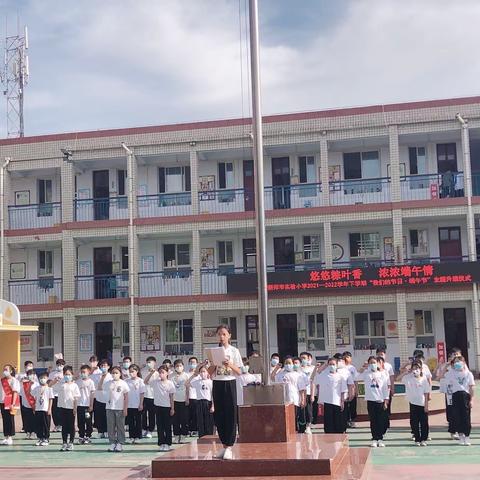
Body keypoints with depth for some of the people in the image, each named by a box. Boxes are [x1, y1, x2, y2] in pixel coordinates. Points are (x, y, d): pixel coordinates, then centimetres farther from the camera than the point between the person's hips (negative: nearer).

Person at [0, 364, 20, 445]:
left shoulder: (14, 380, -5)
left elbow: (15, 392, -10)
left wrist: (13, 404, -18)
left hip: (10, 403, -6)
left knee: (10, 420, -3)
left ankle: (10, 438, 1)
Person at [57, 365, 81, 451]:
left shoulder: (74, 385, 0)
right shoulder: (60, 383, 7)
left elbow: (76, 397, -1)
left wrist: (75, 408, -7)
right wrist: (55, 381, -12)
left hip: (71, 408, -2)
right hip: (62, 407, 2)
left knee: (71, 426, 4)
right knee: (64, 426, 7)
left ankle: (71, 443, 11)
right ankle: (64, 443, 12)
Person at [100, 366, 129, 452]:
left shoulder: (123, 383, -2)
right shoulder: (108, 383, 5)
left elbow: (126, 397, -1)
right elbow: (99, 388, 10)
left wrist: (125, 409, -6)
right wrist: (102, 377, 1)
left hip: (120, 408, -3)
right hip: (109, 408, 3)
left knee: (120, 426, 3)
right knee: (110, 426, 5)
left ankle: (120, 443, 9)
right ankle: (112, 443, 12)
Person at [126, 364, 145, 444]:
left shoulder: (140, 381, -6)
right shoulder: (127, 381, 2)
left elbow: (142, 393, -5)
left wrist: (141, 404, -8)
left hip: (137, 405, -3)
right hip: (129, 404, 3)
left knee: (138, 421, 5)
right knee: (130, 421, 7)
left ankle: (137, 437, 12)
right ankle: (131, 436, 14)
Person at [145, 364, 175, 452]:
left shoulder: (170, 383, -3)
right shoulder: (156, 382, 2)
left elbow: (171, 397, -1)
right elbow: (146, 382, -5)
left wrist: (172, 408, -2)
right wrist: (151, 373, -13)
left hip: (167, 407, -2)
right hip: (158, 406, 2)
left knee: (167, 426, 5)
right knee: (160, 426, 5)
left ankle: (168, 444, 12)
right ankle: (162, 444, 11)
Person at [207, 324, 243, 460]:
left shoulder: (234, 351, 1)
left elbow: (239, 372, -1)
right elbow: (210, 372, 6)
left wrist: (230, 365, -18)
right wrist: (215, 363, -12)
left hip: (230, 383, -2)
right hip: (217, 384, 3)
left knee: (230, 415, -6)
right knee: (219, 415, 4)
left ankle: (229, 447, -4)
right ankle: (224, 445, 14)